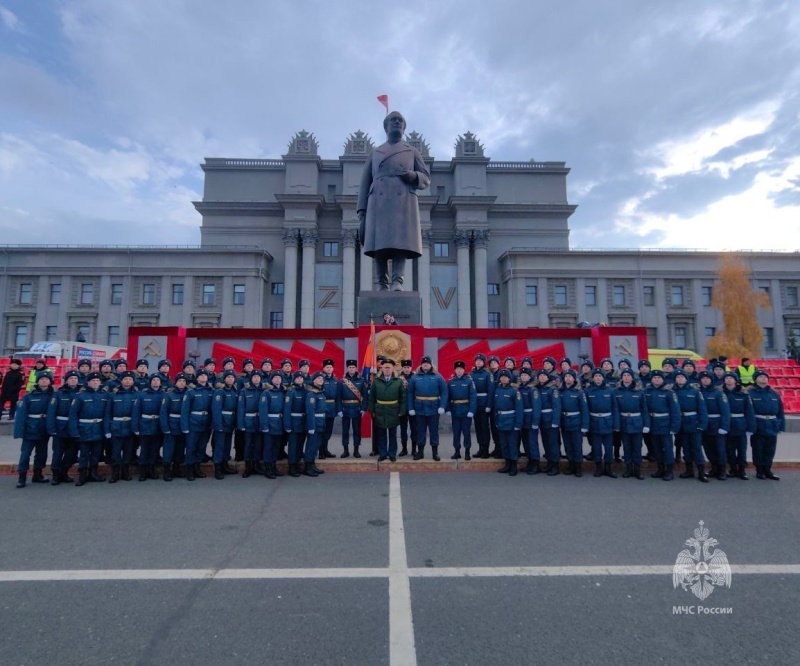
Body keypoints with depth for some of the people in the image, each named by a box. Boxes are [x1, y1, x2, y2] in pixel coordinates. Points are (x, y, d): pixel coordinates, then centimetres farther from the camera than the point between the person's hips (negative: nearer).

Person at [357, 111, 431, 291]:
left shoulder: (413, 152, 24)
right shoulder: (374, 153, 24)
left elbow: (426, 180, 17)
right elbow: (364, 185, 16)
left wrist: (413, 176, -7)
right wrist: (362, 214, 3)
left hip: (404, 203, 0)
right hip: (379, 203, 1)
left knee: (401, 243, -17)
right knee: (379, 244, -11)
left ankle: (397, 282, -25)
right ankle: (382, 285, -12)